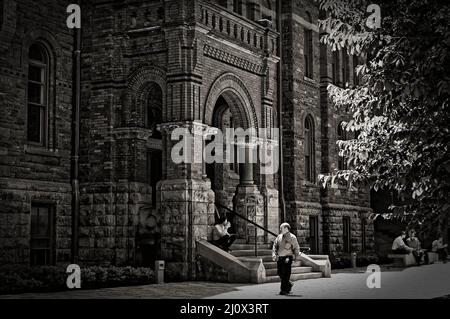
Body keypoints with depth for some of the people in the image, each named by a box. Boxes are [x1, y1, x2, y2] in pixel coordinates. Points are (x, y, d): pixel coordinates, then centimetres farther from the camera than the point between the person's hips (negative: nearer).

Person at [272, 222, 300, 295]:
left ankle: (284, 290, -6)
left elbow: (296, 248, 1)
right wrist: (274, 254, -3)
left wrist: (294, 257, -5)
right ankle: (289, 284, 29)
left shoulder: (292, 237, -2)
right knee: (280, 273, 8)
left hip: (288, 257, -6)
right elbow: (275, 246, 11)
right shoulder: (279, 237, 11)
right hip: (280, 258, 6)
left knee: (286, 274, -9)